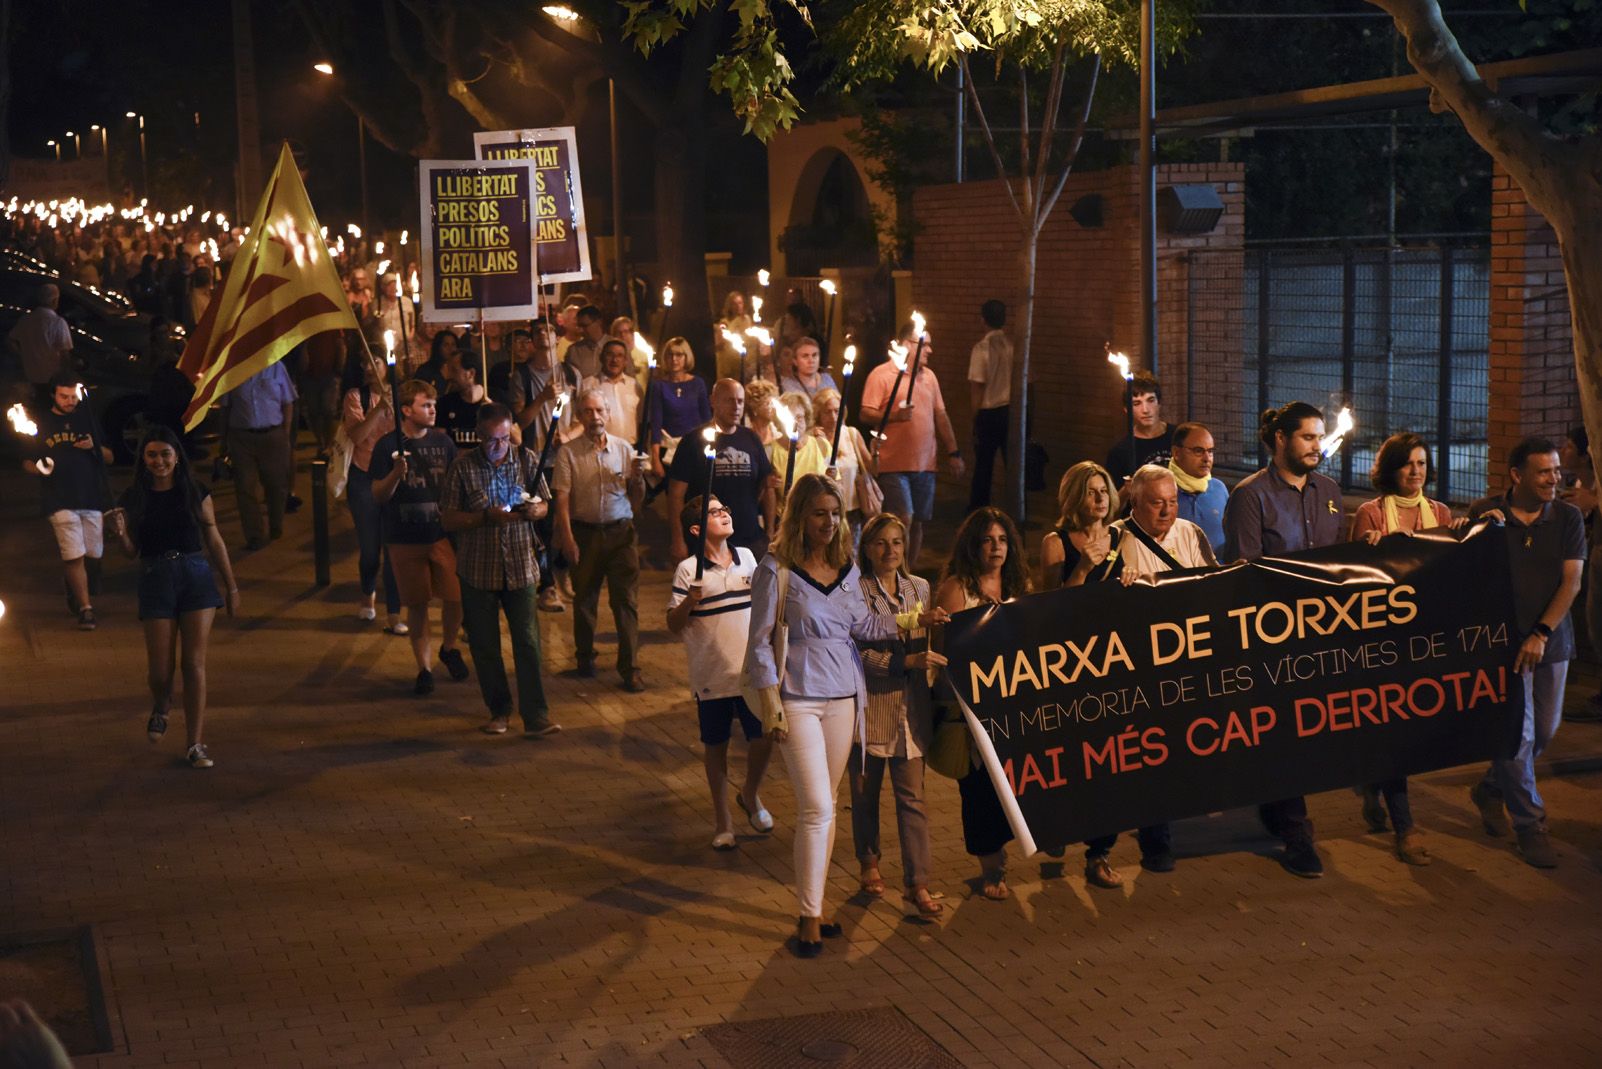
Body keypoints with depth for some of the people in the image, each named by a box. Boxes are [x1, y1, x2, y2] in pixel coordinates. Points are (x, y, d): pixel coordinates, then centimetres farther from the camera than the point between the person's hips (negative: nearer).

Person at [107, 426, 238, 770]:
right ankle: (160, 710, 35)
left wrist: (231, 586, 9)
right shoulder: (133, 499, 3)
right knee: (160, 669, -2)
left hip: (197, 577, 0)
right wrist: (120, 534, -15)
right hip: (155, 581, 0)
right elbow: (132, 551, 7)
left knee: (195, 664, -3)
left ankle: (195, 744, 3)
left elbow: (214, 541, 8)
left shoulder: (196, 494, 3)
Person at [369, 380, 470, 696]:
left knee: (456, 598, -3)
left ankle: (448, 649, 25)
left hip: (442, 534, 2)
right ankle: (424, 668, 17)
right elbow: (378, 495, -7)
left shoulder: (442, 441, 2)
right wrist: (396, 475, -26)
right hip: (405, 538, -2)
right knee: (417, 605, 5)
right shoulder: (388, 445, -6)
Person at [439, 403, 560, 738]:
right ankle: (499, 711, 23)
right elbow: (448, 519, -6)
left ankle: (535, 717, -2)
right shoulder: (463, 465, -5)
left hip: (520, 567, 1)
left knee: (528, 642, -5)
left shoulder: (526, 460, 2)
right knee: (484, 646, 8)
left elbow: (543, 504, 11)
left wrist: (535, 510, -13)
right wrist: (486, 516, -20)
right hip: (478, 569, 0)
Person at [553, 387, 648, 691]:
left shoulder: (624, 449, 4)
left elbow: (637, 499, 9)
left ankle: (630, 667, 0)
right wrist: (567, 538, -12)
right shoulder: (569, 453, -2)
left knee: (627, 599, -3)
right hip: (585, 532, -1)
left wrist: (637, 478, -11)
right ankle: (585, 657, 29)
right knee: (585, 598, 12)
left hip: (620, 531, 1)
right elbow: (561, 498, -4)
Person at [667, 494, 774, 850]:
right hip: (711, 674, -3)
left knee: (763, 739, 3)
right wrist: (688, 603, -28)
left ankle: (750, 794, 33)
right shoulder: (688, 570, -10)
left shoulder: (746, 557, 4)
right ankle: (722, 818, 25)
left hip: (753, 670, 3)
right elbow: (673, 625, -10)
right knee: (716, 745, 9)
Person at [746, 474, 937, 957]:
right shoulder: (776, 570, -9)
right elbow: (760, 641, -7)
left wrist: (915, 621, 4)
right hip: (798, 697, -5)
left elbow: (862, 625, 15)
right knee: (817, 807, -10)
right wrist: (770, 705, -11)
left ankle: (814, 904, 21)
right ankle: (809, 918, -1)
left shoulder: (847, 569, 7)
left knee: (825, 806, 11)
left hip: (843, 695, 6)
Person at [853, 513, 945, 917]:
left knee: (912, 796, 0)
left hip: (911, 705, 3)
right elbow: (858, 654, -16)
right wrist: (907, 661, -23)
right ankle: (869, 861, 33)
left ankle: (917, 884, 2)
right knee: (866, 789, 12)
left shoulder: (919, 588, 8)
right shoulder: (855, 592, -8)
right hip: (869, 704, -3)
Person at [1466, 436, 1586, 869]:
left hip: (1552, 640, 3)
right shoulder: (1484, 513, -4)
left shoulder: (1568, 518, 0)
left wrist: (1541, 634, -15)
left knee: (1545, 728, 10)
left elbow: (1571, 581, -5)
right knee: (1518, 732, -6)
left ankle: (1490, 789, 34)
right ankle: (1530, 826, 7)